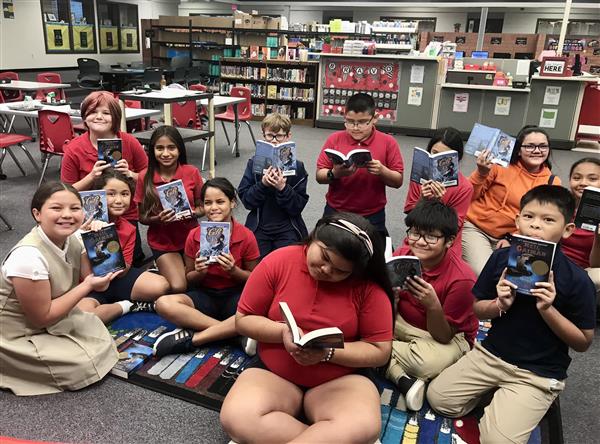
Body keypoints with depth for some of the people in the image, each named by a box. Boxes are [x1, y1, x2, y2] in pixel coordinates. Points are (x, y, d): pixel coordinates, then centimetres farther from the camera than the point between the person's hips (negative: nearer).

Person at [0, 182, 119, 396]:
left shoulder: (72, 239, -10)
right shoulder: (28, 257, -31)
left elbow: (98, 283, -5)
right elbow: (41, 317, -23)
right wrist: (88, 285, -24)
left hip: (53, 316, 7)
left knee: (102, 341, 0)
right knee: (86, 366, -11)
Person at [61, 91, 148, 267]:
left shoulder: (130, 142, -9)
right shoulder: (73, 149, -11)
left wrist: (130, 174, -21)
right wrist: (92, 176, -23)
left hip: (126, 217, 1)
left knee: (133, 262, 4)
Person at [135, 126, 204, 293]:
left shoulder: (192, 172, -7)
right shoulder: (145, 177, -9)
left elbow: (202, 207, 3)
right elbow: (142, 217, -1)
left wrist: (192, 213, -18)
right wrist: (158, 219, -21)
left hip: (190, 237, 2)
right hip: (162, 241, -2)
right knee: (178, 287, -19)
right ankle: (163, 269, 15)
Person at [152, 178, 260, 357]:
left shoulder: (246, 236, -9)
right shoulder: (194, 236, -3)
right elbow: (190, 280, 8)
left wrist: (234, 270, -19)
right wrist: (199, 272, -16)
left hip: (236, 296, -2)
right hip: (205, 295, 2)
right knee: (164, 304, -27)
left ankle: (192, 338, -25)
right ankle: (232, 331, -26)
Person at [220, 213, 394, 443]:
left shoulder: (368, 287, -11)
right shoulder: (278, 262, -9)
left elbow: (380, 351, -7)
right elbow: (243, 319, -1)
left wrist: (327, 352, -21)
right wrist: (282, 332, -21)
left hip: (340, 381, -1)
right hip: (273, 374, 2)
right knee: (236, 419, -27)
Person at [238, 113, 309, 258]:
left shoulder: (297, 167, -3)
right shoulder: (254, 163, 0)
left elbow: (298, 207, -6)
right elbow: (245, 200, -4)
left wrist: (282, 188, -22)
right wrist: (262, 184, -20)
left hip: (287, 229, 0)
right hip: (258, 227, 1)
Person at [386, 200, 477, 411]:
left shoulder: (461, 279, -26)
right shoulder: (401, 255, -14)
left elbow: (443, 337, -20)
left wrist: (433, 306, -39)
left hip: (448, 336, -4)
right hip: (402, 324, 5)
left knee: (429, 362, -38)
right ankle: (404, 380, -20)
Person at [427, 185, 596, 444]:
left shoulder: (577, 280, -16)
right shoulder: (501, 258, -6)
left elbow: (583, 342, -8)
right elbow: (478, 310, 4)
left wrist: (547, 308, -23)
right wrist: (500, 305, -19)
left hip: (538, 373, -3)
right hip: (491, 352, 4)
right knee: (438, 397, 0)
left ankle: (499, 406, 15)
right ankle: (494, 394, 19)